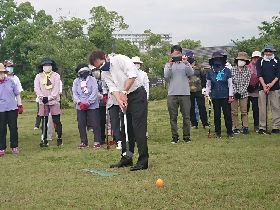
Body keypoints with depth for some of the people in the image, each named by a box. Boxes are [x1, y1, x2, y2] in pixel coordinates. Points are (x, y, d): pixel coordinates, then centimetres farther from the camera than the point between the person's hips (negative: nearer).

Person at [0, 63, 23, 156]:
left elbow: (17, 94, 9)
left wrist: (20, 105, 6)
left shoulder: (10, 81, 2)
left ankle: (14, 147, 18)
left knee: (13, 128, 5)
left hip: (12, 108, 1)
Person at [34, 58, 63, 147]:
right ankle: (44, 139, 11)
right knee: (44, 121, 5)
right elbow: (36, 88, -1)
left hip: (54, 101, -2)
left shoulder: (56, 76, 2)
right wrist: (42, 97, -14)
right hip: (43, 102, 2)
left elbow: (56, 89, -6)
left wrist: (49, 98, -14)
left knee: (56, 120, -4)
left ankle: (59, 138, 7)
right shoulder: (38, 76, 8)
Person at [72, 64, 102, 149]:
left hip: (92, 106, -3)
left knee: (95, 124, -5)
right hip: (80, 107, 3)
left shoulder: (92, 80, 2)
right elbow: (74, 93, 4)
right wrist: (80, 103, -12)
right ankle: (83, 142, 15)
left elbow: (94, 92, -6)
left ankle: (97, 141, 4)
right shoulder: (76, 81, 10)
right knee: (81, 125, 4)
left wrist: (88, 103, -15)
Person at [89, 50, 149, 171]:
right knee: (125, 128, 9)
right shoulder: (105, 74, 9)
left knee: (138, 128, -11)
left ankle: (143, 161, -9)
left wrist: (124, 92, -19)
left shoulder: (120, 59, -11)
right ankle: (126, 158, 20)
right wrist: (119, 100, -21)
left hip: (137, 94, -8)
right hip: (125, 98, 8)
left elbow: (133, 74, -22)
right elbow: (113, 88, -2)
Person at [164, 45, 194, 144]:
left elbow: (191, 73, -7)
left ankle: (186, 136, 9)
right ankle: (174, 137, 8)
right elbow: (166, 76, -6)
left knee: (186, 117, 2)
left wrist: (186, 63, -18)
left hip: (185, 94, 0)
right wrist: (170, 64, -17)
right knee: (173, 117, 2)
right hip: (172, 94, 0)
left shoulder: (185, 64, 10)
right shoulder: (168, 65, 11)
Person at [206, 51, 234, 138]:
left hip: (225, 97, -1)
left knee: (228, 115, 1)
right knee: (217, 115, 8)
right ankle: (218, 132, 17)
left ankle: (229, 132, 13)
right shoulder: (210, 72, 3)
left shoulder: (227, 71, 0)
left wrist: (230, 96, -2)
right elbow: (208, 85, 10)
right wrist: (207, 95, 2)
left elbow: (230, 84, 2)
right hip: (215, 97, 1)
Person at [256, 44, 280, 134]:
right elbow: (259, 74, -1)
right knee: (262, 108, -1)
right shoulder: (260, 61, 9)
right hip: (262, 88, 0)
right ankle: (262, 128, 3)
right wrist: (264, 85, -14)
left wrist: (271, 84, -12)